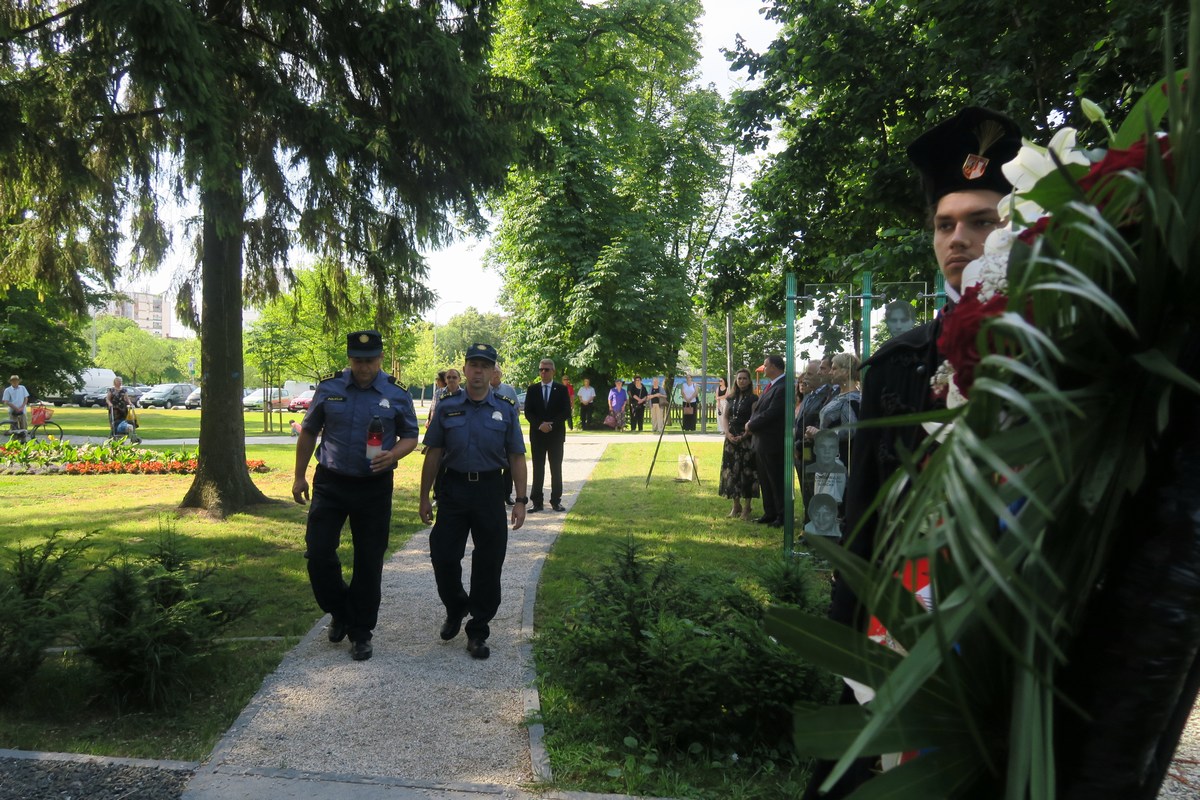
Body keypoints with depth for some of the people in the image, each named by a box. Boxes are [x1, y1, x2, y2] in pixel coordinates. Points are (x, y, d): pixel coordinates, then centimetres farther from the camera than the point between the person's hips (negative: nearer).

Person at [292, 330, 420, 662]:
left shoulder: (397, 394, -3)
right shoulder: (328, 388, -1)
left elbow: (410, 436, 5)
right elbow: (308, 433, 8)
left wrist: (393, 455, -16)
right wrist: (299, 476, 7)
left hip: (375, 487, -1)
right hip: (330, 484, 1)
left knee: (369, 562, 5)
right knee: (318, 553, -2)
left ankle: (361, 632, 21)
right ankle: (340, 612, 26)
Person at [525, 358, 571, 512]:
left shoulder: (561, 389, 2)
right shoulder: (532, 389, 6)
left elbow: (566, 411, -3)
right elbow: (528, 412, 2)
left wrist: (551, 425, -14)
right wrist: (540, 425, -14)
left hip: (556, 434, -1)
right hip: (537, 434, 1)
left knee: (556, 469, 3)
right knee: (538, 469, 3)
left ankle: (556, 501, 9)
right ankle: (537, 502, 6)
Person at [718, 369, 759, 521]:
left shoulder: (753, 399, -4)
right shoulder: (731, 398, 11)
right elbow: (725, 417, 11)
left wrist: (743, 436, -17)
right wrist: (728, 433, -5)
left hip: (747, 439, -5)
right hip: (731, 438, 5)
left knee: (747, 472, -2)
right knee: (731, 471, 6)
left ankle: (747, 507, 4)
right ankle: (736, 505, 17)